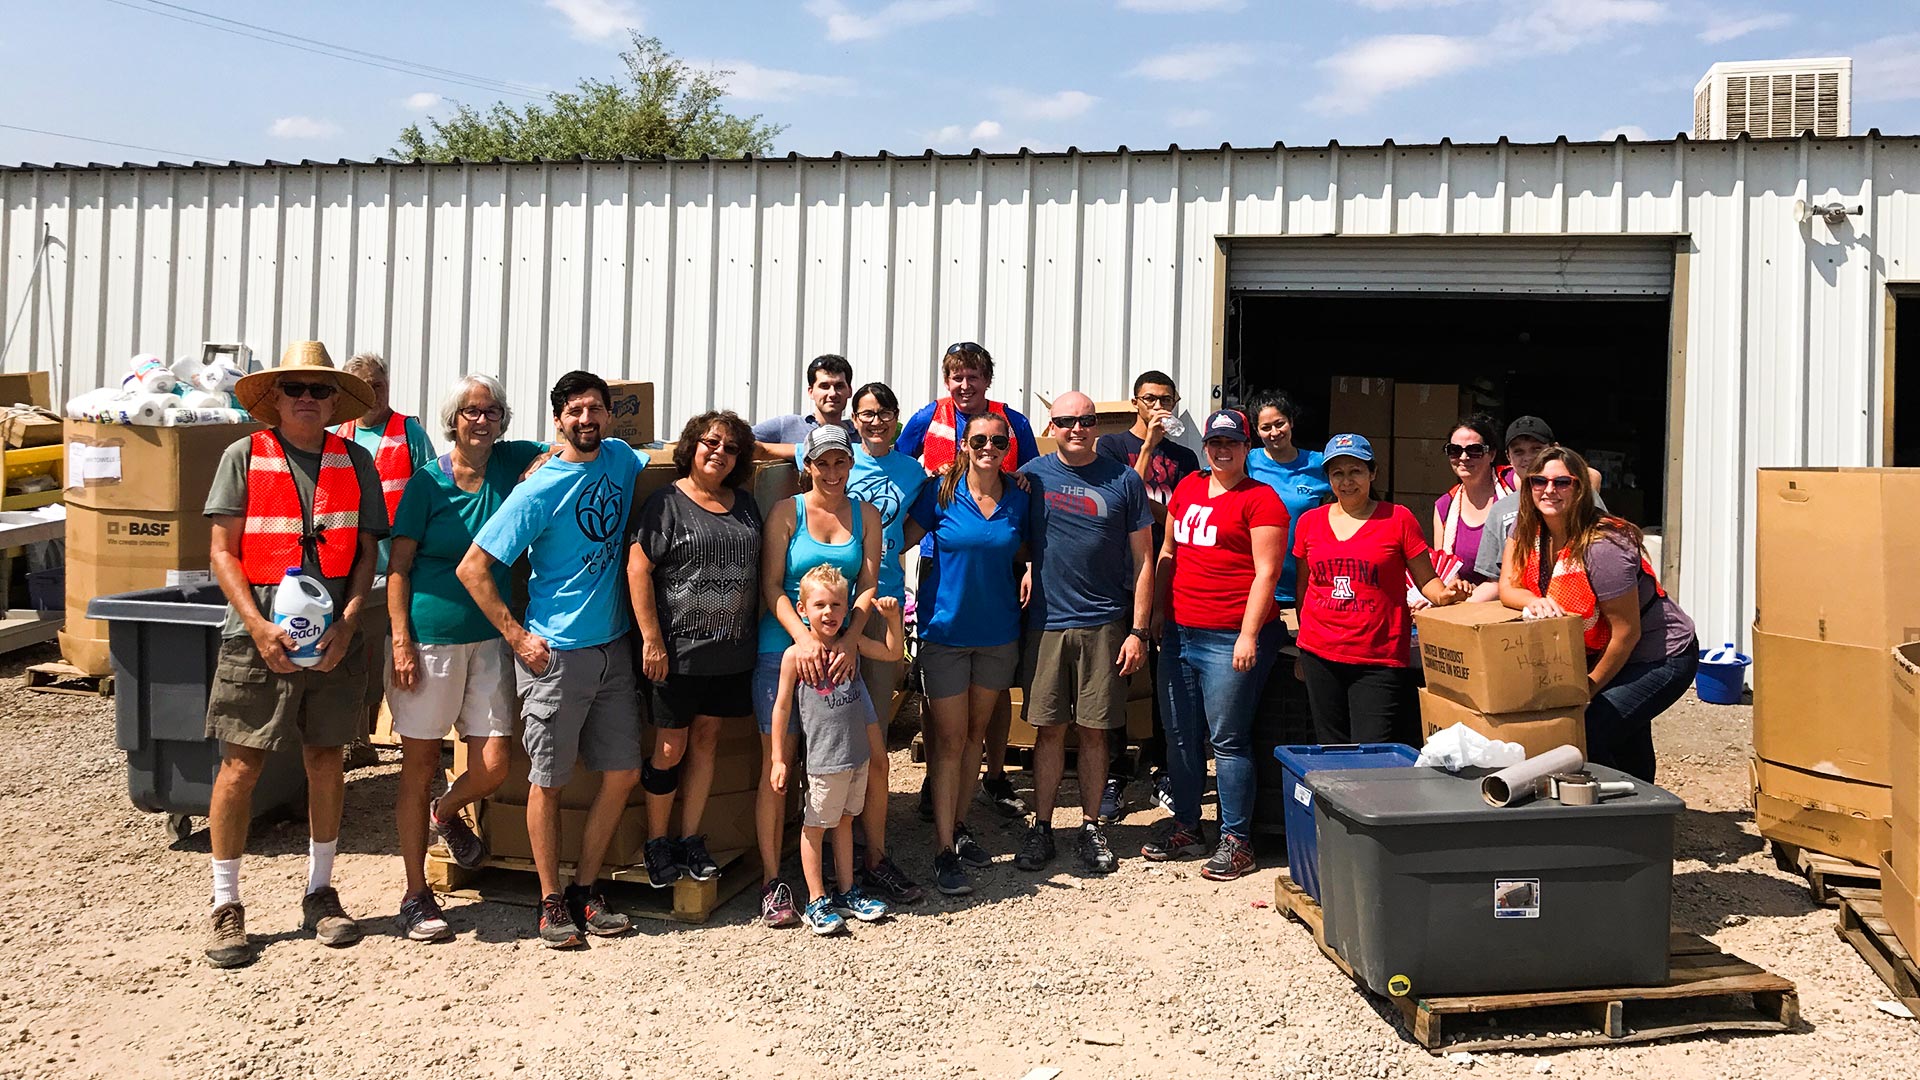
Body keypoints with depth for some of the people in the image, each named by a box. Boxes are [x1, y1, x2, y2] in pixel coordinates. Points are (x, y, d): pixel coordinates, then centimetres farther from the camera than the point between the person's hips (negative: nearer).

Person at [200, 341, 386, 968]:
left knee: (327, 762, 9)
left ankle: (320, 893, 25)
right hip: (258, 639, -2)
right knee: (241, 767, 0)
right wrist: (258, 625, -13)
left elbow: (367, 553, 6)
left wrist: (347, 622, -8)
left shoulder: (355, 462, 6)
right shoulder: (244, 457, 1)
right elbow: (222, 551, -1)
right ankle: (226, 905, 14)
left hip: (334, 640, 2)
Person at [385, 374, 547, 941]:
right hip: (430, 636, -3)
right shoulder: (427, 481, -4)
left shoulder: (510, 463, 5)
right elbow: (398, 565, -4)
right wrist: (401, 641, -11)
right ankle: (416, 897, 18)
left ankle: (443, 814, 36)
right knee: (421, 767, 5)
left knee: (493, 767, 1)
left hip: (489, 638, 4)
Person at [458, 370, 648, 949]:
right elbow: (473, 568, -11)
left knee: (622, 773, 7)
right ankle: (552, 902, 19)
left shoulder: (619, 459, 4)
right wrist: (517, 637, -11)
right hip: (554, 654, -5)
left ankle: (586, 889, 22)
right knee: (549, 781, 4)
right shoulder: (538, 491, -12)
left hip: (613, 646, 6)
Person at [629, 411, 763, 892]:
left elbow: (756, 569, 17)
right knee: (671, 747, 3)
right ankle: (657, 844, 19)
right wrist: (651, 639, -15)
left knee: (706, 739, 11)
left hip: (731, 650, 5)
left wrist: (755, 632, 11)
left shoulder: (744, 504, 12)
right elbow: (638, 568, -10)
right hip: (678, 650, -5)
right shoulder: (667, 502, -5)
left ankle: (691, 840, 23)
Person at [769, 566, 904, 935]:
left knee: (844, 821, 18)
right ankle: (817, 902, 16)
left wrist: (893, 618, -3)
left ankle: (847, 893, 29)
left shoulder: (851, 641, 4)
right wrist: (779, 760, -6)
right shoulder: (795, 655, -11)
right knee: (814, 826, 5)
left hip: (857, 753, 6)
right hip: (824, 757, -5)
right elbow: (782, 708, -7)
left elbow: (892, 652, 15)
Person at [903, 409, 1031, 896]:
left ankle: (959, 828, 30)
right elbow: (903, 540, -2)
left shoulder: (1018, 498, 1)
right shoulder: (941, 491, -7)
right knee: (950, 740, -2)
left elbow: (1023, 555, 12)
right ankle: (944, 853, 4)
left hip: (998, 632, 3)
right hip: (946, 630, -3)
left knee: (975, 733, 14)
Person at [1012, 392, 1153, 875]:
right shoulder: (1033, 475, 3)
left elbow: (1143, 560, 3)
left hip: (1104, 624, 0)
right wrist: (1026, 568, -4)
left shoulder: (1124, 481, 2)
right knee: (1048, 728, 5)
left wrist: (1138, 631, -3)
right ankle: (1042, 826, 16)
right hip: (1046, 622, 0)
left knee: (1095, 730, 6)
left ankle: (1091, 826, 19)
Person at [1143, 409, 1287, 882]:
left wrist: (1249, 634, -17)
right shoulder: (1187, 488, 14)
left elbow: (1267, 572, -12)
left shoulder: (1261, 500, -6)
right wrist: (1158, 609, 16)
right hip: (1179, 633, 7)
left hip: (1230, 639, -7)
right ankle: (1186, 826, 28)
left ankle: (1236, 841, 10)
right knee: (1180, 735, 14)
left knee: (1227, 739, -2)